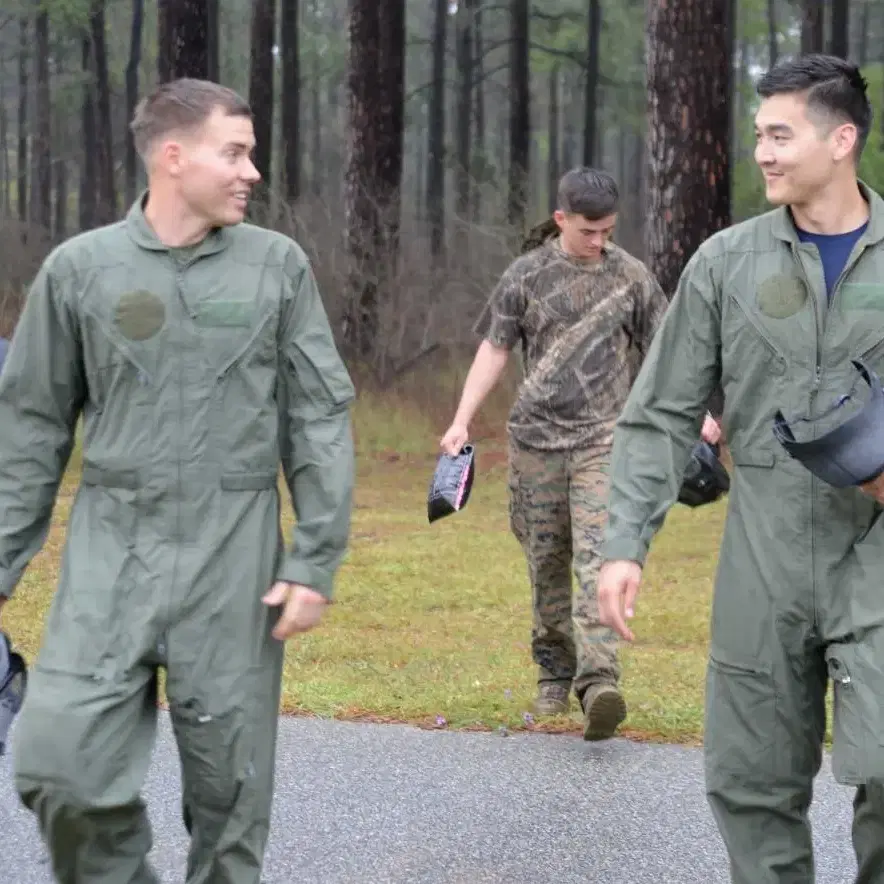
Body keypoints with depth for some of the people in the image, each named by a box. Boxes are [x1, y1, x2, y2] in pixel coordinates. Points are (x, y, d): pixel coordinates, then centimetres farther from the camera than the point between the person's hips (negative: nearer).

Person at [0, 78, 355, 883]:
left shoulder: (278, 265, 2)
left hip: (235, 554, 0)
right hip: (112, 549, 0)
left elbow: (321, 418, 3)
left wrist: (317, 561, -4)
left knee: (230, 777, 5)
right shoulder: (80, 268, 2)